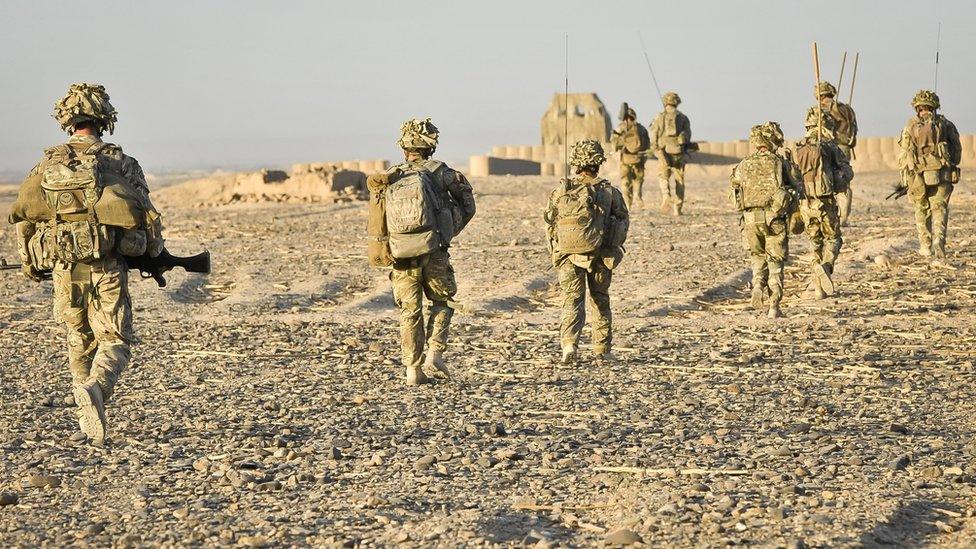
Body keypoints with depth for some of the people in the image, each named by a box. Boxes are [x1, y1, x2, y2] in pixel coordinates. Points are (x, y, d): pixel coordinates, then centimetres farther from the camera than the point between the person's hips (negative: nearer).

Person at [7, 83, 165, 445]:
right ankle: (97, 389, -28)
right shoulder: (120, 163, -2)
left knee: (80, 341, 20)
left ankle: (91, 416, 27)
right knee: (114, 342, 3)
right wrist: (155, 255, 14)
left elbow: (23, 217, 6)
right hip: (108, 269, -3)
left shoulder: (47, 165, 4)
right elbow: (146, 217, -4)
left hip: (65, 271, 3)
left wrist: (31, 265, 21)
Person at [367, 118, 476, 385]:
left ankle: (413, 369, 10)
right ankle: (434, 354, 2)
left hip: (401, 257, 2)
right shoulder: (438, 172, -2)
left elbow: (375, 223, 8)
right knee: (441, 304, 16)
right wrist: (450, 231, 17)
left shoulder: (387, 180, 6)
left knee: (409, 312, 11)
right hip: (433, 252, -2)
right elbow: (467, 205, 7)